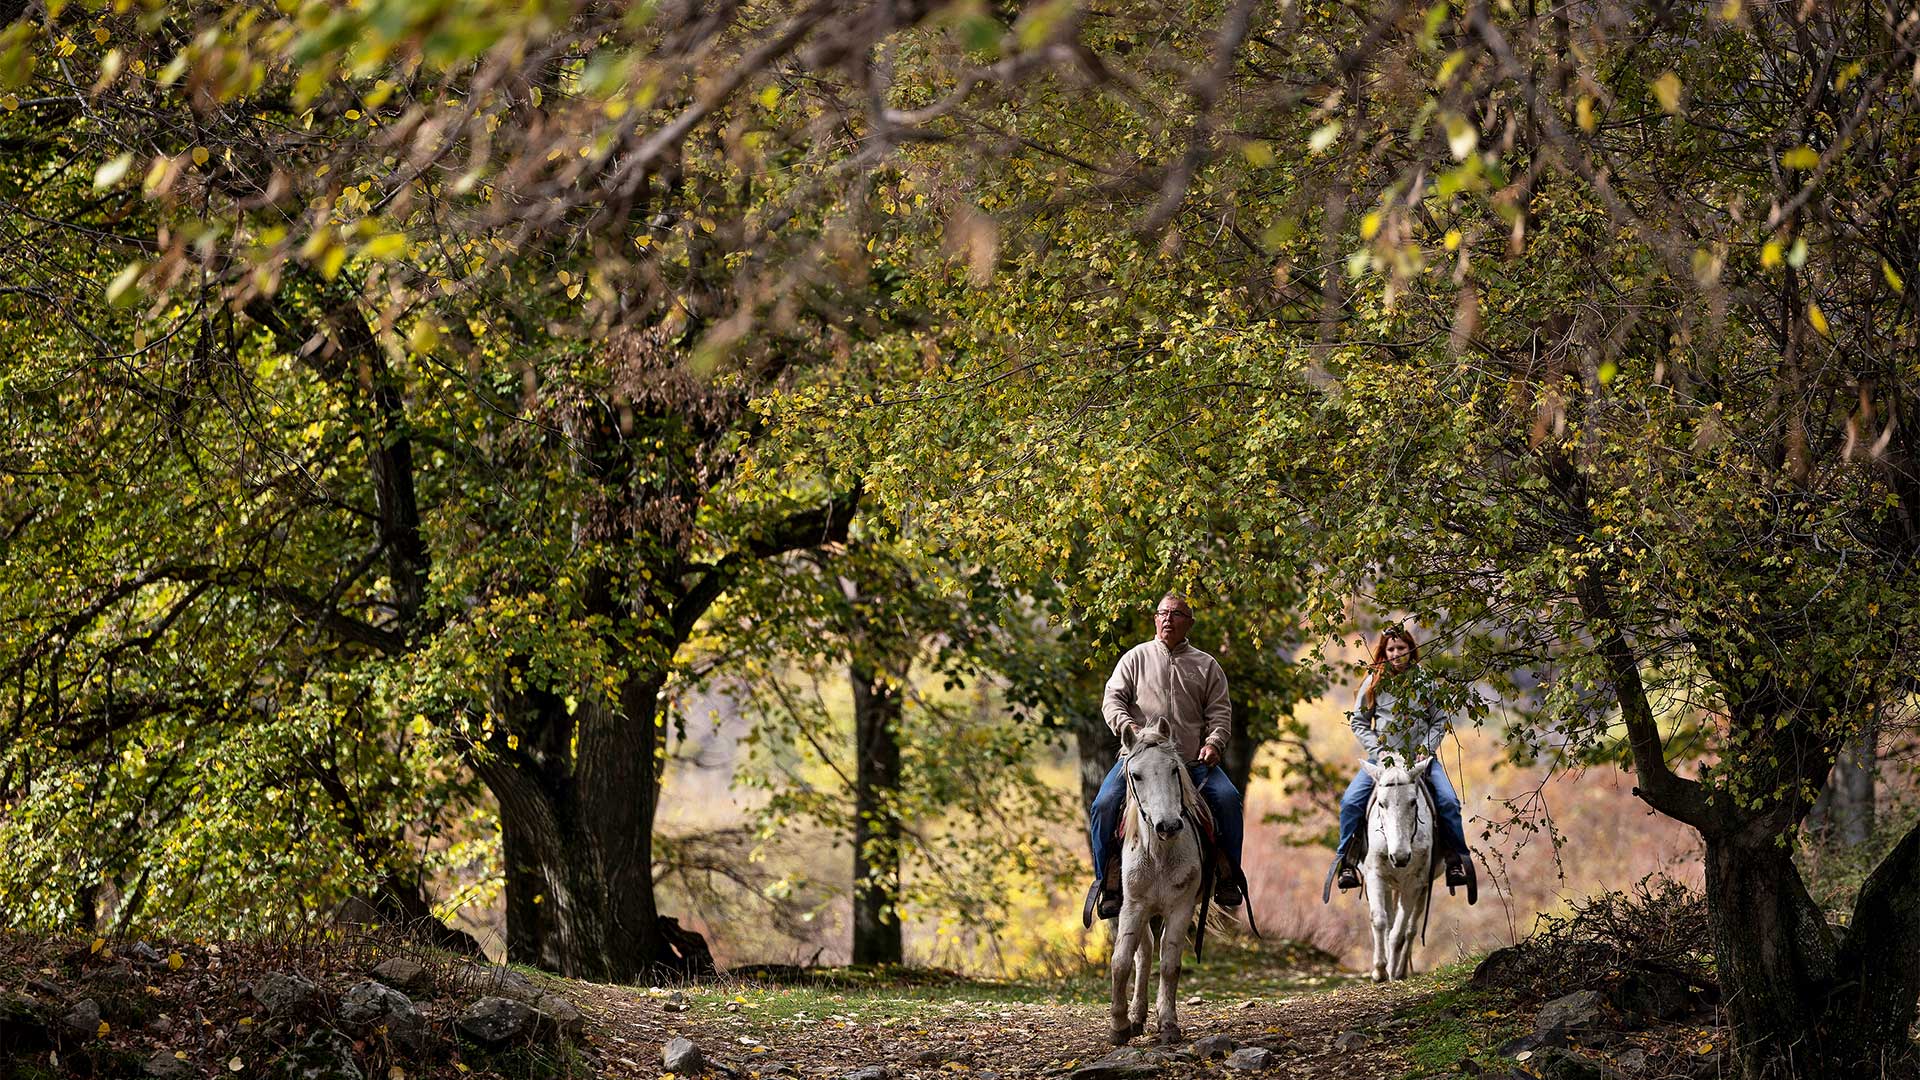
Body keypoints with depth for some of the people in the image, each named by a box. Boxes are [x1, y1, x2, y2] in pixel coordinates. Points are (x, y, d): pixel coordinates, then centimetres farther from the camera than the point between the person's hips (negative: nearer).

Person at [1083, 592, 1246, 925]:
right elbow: (1113, 698, 7)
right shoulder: (1136, 657, 15)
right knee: (1105, 804, -23)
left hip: (1192, 759, 1)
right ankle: (1108, 881, -10)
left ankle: (1227, 874, -7)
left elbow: (1220, 712, 12)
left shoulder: (1206, 666, 17)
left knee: (1227, 798, -23)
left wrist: (1214, 742, -8)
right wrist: (1128, 726, -13)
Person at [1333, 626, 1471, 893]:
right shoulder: (1374, 682, 2)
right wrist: (1379, 750, -8)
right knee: (1350, 801, -19)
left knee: (1448, 801, -22)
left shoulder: (1425, 680, 2)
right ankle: (1346, 861, -7)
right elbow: (1358, 721, 5)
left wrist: (1426, 750, -8)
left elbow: (1440, 721, 6)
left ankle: (1455, 859, -8)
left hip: (1421, 757, 0)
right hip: (1383, 756, 0)